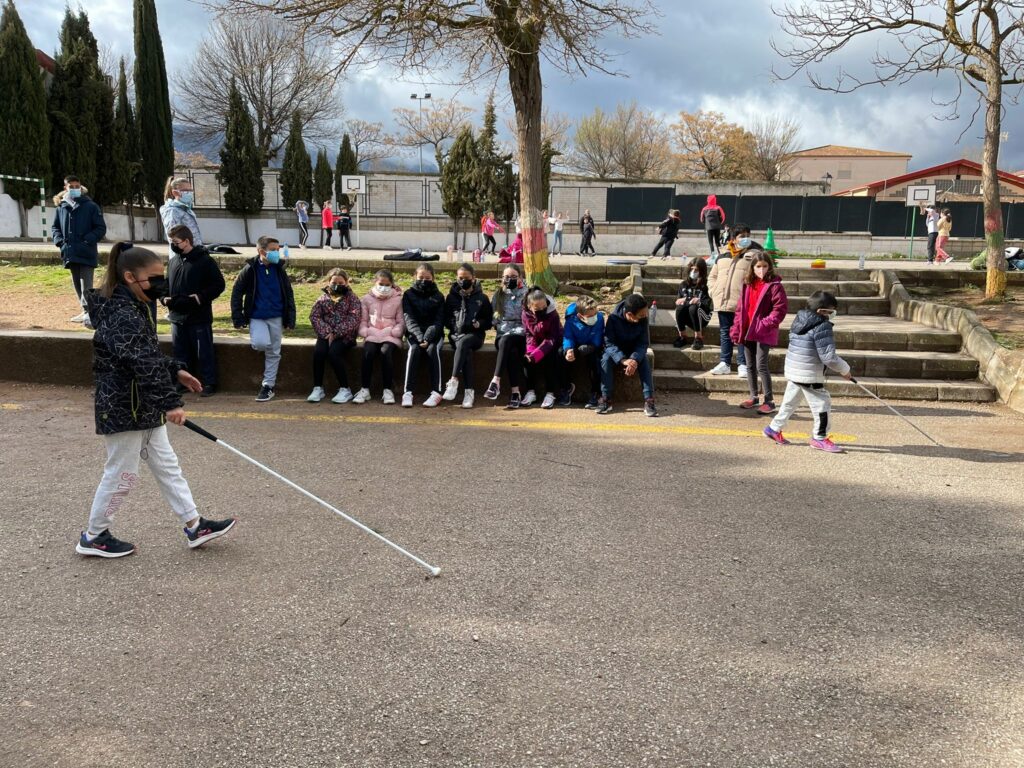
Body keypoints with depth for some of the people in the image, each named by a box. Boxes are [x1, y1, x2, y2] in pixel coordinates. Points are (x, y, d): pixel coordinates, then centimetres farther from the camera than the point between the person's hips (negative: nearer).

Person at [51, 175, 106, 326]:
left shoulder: (91, 206, -3)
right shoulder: (61, 207, 9)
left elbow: (101, 228, -4)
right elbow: (55, 227, 17)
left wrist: (88, 240, -16)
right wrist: (59, 240, -1)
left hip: (86, 253, -5)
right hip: (69, 253, 5)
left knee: (86, 284, -12)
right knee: (77, 283, 13)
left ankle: (89, 313, -18)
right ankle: (86, 311, 25)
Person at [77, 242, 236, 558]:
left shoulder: (134, 308, 9)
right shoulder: (122, 316, -23)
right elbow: (143, 363, -32)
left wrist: (176, 371, 13)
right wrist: (170, 402, -36)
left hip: (144, 407, 10)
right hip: (124, 409, -10)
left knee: (166, 464, 12)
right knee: (122, 473, 3)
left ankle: (194, 526, 19)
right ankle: (93, 537, 20)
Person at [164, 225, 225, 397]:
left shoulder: (205, 260, -8)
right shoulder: (173, 262, 10)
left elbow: (218, 284, -9)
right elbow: (166, 284, 20)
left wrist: (201, 297, -18)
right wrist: (165, 298, 1)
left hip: (200, 318, -6)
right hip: (177, 318, 6)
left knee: (204, 353, 2)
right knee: (180, 353, 14)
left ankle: (209, 383, 12)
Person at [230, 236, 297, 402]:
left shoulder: (279, 270, 1)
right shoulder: (250, 270, -7)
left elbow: (289, 295, 5)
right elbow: (237, 293, -2)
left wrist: (290, 320, 0)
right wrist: (238, 318, -8)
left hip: (276, 318, 3)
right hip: (256, 317, -3)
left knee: (274, 352, 5)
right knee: (261, 344, -25)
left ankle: (268, 386, 15)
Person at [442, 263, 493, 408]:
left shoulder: (482, 298, 10)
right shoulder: (452, 297, 14)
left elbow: (489, 321, 9)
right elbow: (446, 319, 15)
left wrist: (478, 324, -11)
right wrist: (455, 325, -6)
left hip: (475, 335, -1)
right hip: (456, 334, 1)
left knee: (463, 342, -37)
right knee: (466, 351, -33)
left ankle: (454, 381, -45)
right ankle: (469, 391, -40)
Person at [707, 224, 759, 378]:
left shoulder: (754, 254, 0)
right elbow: (712, 276, 20)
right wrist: (714, 292, 7)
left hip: (743, 304, -4)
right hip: (723, 303, 4)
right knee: (724, 333, 12)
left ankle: (743, 365, 8)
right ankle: (724, 363, 21)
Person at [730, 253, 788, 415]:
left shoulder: (774, 285, -9)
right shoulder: (748, 285, 10)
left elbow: (780, 309, -14)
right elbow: (740, 308, 13)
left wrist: (765, 324, -21)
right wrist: (737, 328, 6)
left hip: (764, 333, -7)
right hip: (747, 331, 7)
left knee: (761, 365, -10)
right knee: (750, 366, 13)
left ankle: (769, 401, -3)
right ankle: (753, 397, 25)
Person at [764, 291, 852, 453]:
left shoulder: (799, 320, 8)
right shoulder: (822, 326, -18)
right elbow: (828, 357, -20)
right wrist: (844, 370, -6)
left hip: (793, 370, 9)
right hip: (809, 375, -9)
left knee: (789, 401, 20)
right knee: (822, 403, 2)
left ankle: (774, 428, 28)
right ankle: (820, 437, 10)